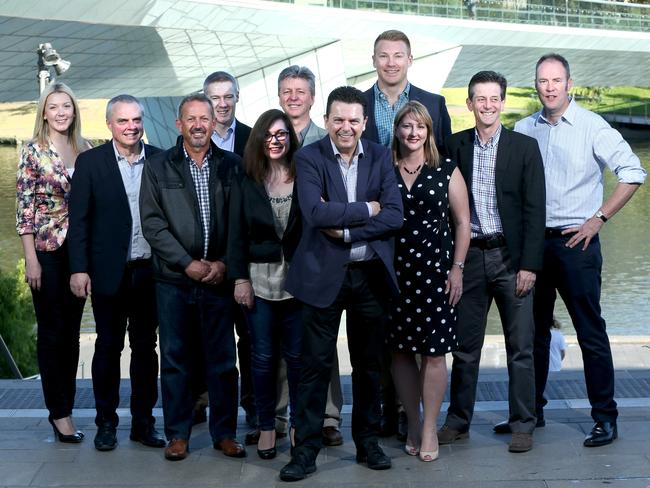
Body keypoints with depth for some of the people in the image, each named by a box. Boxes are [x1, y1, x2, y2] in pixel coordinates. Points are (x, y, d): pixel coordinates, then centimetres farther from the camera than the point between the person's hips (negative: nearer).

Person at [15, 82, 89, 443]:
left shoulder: (84, 150, 6)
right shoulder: (33, 151, -6)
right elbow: (23, 208, -8)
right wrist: (31, 259, -11)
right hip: (46, 250, -4)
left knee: (71, 331, 10)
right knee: (51, 331, 3)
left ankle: (64, 408, 20)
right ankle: (59, 411, 11)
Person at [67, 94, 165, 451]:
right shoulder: (90, 162, -1)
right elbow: (79, 219, -3)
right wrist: (79, 269, -9)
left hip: (150, 270, 2)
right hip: (109, 272, -2)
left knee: (145, 347, 10)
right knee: (108, 347, 7)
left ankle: (143, 421, 20)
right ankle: (106, 422, 18)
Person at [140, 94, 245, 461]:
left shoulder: (232, 166, 5)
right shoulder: (158, 167, 3)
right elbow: (152, 223, -2)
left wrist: (224, 264, -8)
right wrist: (188, 263, -10)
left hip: (219, 277, 1)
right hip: (174, 279, 0)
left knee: (223, 358, 5)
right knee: (175, 358, 5)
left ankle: (225, 432, 16)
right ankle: (178, 434, 15)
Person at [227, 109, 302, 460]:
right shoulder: (246, 183, 3)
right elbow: (236, 233, 2)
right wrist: (240, 278, -4)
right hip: (259, 278, 1)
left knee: (297, 354, 5)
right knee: (263, 356, 6)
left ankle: (299, 424, 19)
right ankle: (266, 425, 18)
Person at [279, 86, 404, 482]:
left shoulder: (380, 157, 4)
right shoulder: (309, 158, -4)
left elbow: (395, 216, -6)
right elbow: (316, 213, -19)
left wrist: (346, 230, -14)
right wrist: (367, 209, -12)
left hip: (372, 274, 3)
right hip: (324, 274, -2)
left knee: (369, 363, 12)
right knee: (316, 364, 1)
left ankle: (368, 442, 25)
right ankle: (306, 450, 9)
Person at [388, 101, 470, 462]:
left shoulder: (447, 171, 4)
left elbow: (463, 222, 4)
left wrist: (457, 268, -3)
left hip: (435, 269, -2)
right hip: (393, 271, 2)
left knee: (434, 351, -2)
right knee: (401, 350, 5)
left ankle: (429, 429, 6)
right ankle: (413, 424, 16)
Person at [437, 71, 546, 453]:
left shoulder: (525, 147, 0)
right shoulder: (455, 146, 6)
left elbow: (534, 210, -3)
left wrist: (529, 264, -10)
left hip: (511, 257, -2)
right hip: (469, 256, 2)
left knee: (521, 347, 3)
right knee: (464, 346, 9)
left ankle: (523, 426, 12)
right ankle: (458, 422, 20)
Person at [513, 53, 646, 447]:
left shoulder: (592, 127, -4)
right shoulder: (524, 130, 7)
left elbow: (633, 173, -7)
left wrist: (598, 218, -10)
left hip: (576, 241, -4)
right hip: (533, 241, 4)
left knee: (591, 331, -2)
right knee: (534, 329, 12)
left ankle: (606, 418, 7)